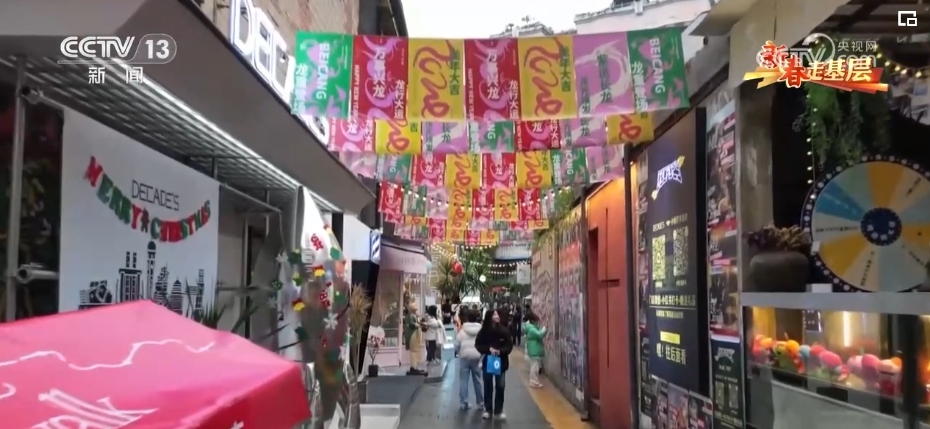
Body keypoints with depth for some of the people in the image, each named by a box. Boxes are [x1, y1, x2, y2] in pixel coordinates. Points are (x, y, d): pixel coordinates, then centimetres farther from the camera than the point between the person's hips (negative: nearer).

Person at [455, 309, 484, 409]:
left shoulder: (462, 331, -6)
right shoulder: (481, 331, -2)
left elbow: (457, 345, -5)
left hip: (464, 357, -2)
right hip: (476, 358, 2)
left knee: (463, 380, 4)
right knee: (477, 380, 12)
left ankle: (464, 402, 3)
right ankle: (480, 402, 20)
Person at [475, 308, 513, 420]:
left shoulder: (504, 330, -7)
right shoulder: (484, 331, -8)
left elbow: (509, 346, -3)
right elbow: (478, 344, -3)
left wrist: (500, 351, -20)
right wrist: (489, 349, -18)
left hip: (501, 362, 0)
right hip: (487, 361, 0)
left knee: (500, 386, 6)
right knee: (488, 386, 10)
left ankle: (499, 410, 18)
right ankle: (488, 409, 22)